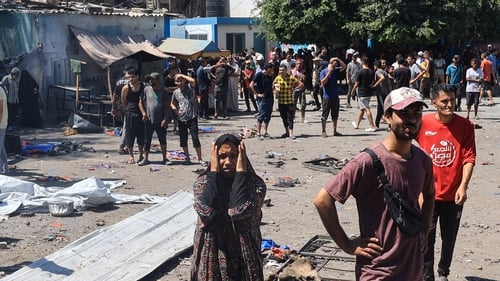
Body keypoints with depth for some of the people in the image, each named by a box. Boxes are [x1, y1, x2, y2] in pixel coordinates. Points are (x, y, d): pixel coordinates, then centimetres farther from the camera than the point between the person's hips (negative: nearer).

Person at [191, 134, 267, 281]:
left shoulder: (255, 184, -8)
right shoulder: (202, 183, -4)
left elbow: (239, 211, -26)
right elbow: (207, 211, -23)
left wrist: (241, 170, -20)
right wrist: (214, 171, -17)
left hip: (244, 257, -1)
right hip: (211, 258, 1)